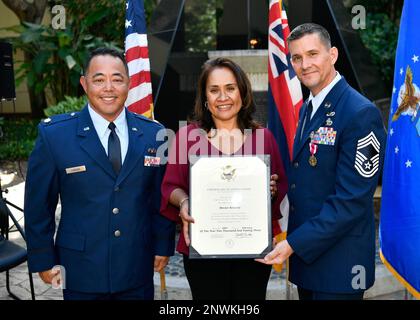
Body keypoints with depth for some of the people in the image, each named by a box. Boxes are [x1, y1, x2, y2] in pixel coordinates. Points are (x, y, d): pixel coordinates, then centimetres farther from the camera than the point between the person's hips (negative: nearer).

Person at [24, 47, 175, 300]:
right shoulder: (53, 135, -8)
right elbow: (38, 203, -2)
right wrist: (44, 260, -1)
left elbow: (161, 197, 7)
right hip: (81, 272, -1)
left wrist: (163, 246, 7)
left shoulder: (154, 134, -1)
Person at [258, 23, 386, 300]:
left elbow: (352, 200, -21)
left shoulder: (360, 113, -17)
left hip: (338, 263, -7)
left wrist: (293, 244, -19)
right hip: (303, 252, 8)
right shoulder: (308, 108, 10)